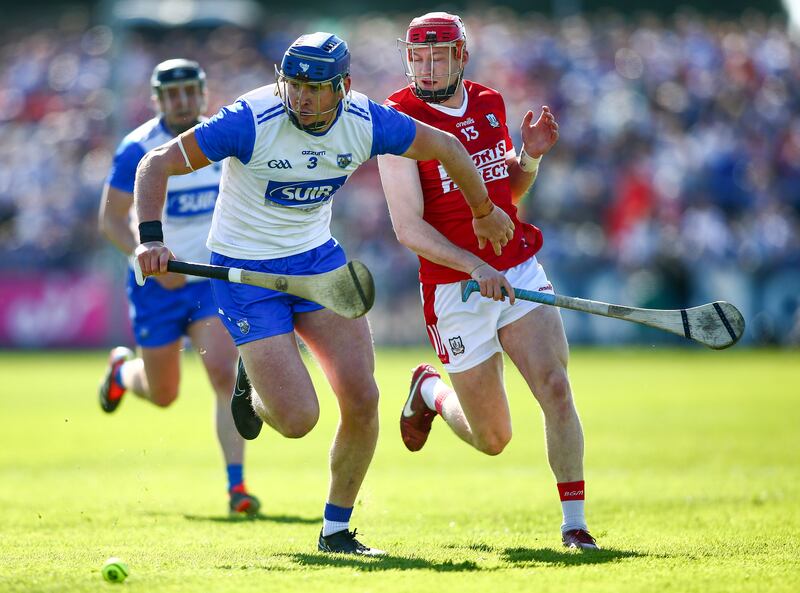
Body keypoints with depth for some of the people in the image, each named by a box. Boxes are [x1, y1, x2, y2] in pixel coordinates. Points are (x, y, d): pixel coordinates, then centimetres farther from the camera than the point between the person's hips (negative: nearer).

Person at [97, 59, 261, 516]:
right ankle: (123, 371, 48)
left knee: (224, 374, -18)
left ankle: (237, 487, -15)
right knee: (163, 395, 11)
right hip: (157, 285, -2)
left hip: (213, 277, 2)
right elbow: (110, 219, -12)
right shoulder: (139, 149, -14)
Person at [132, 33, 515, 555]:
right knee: (298, 419, -14)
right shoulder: (252, 120, -24)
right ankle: (255, 390, 25)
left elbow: (446, 147, 6)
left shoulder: (365, 122, -12)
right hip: (245, 271, -4)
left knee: (362, 399, -8)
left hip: (317, 257, 4)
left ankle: (336, 530, 12)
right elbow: (157, 163, -20)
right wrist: (151, 237, -34)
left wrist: (485, 211, 19)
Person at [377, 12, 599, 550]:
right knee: (492, 439, 5)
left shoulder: (490, 104, 6)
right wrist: (476, 267, -27)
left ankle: (574, 523, -6)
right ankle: (430, 391, 38)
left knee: (556, 388, -15)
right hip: (455, 291, -4)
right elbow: (408, 227, -16)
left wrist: (531, 156, 0)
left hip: (521, 272, 4)